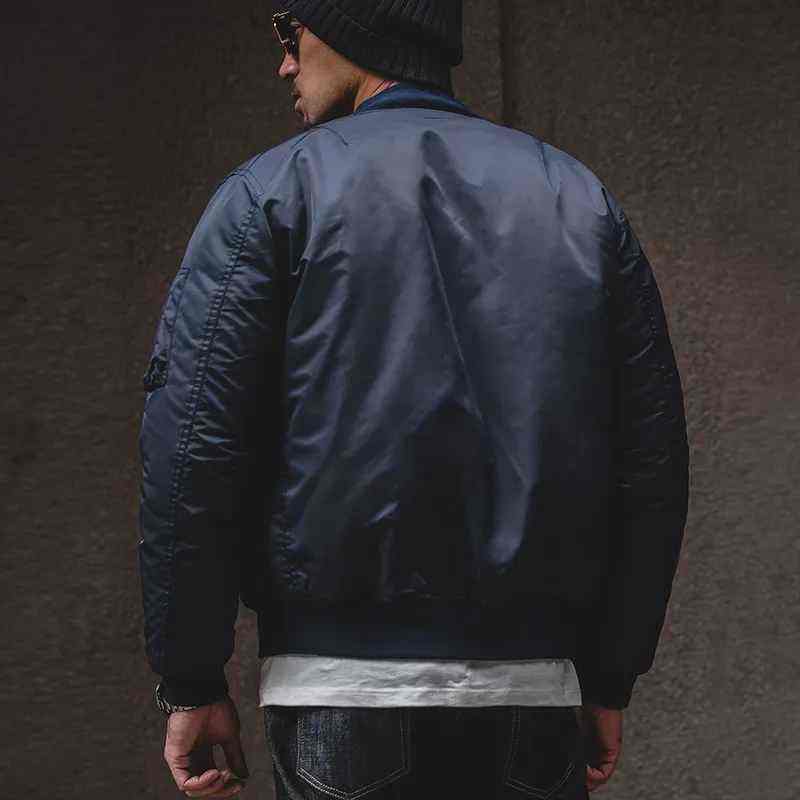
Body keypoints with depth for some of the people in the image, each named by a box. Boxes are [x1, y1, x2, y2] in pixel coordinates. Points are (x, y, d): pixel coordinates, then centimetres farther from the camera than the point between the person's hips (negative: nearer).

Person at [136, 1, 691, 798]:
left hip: (341, 685, -3)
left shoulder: (273, 192, 3)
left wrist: (190, 684, 1)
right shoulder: (581, 199, 14)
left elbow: (189, 443, -5)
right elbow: (652, 458, 10)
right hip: (534, 693, 4)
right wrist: (609, 681, 14)